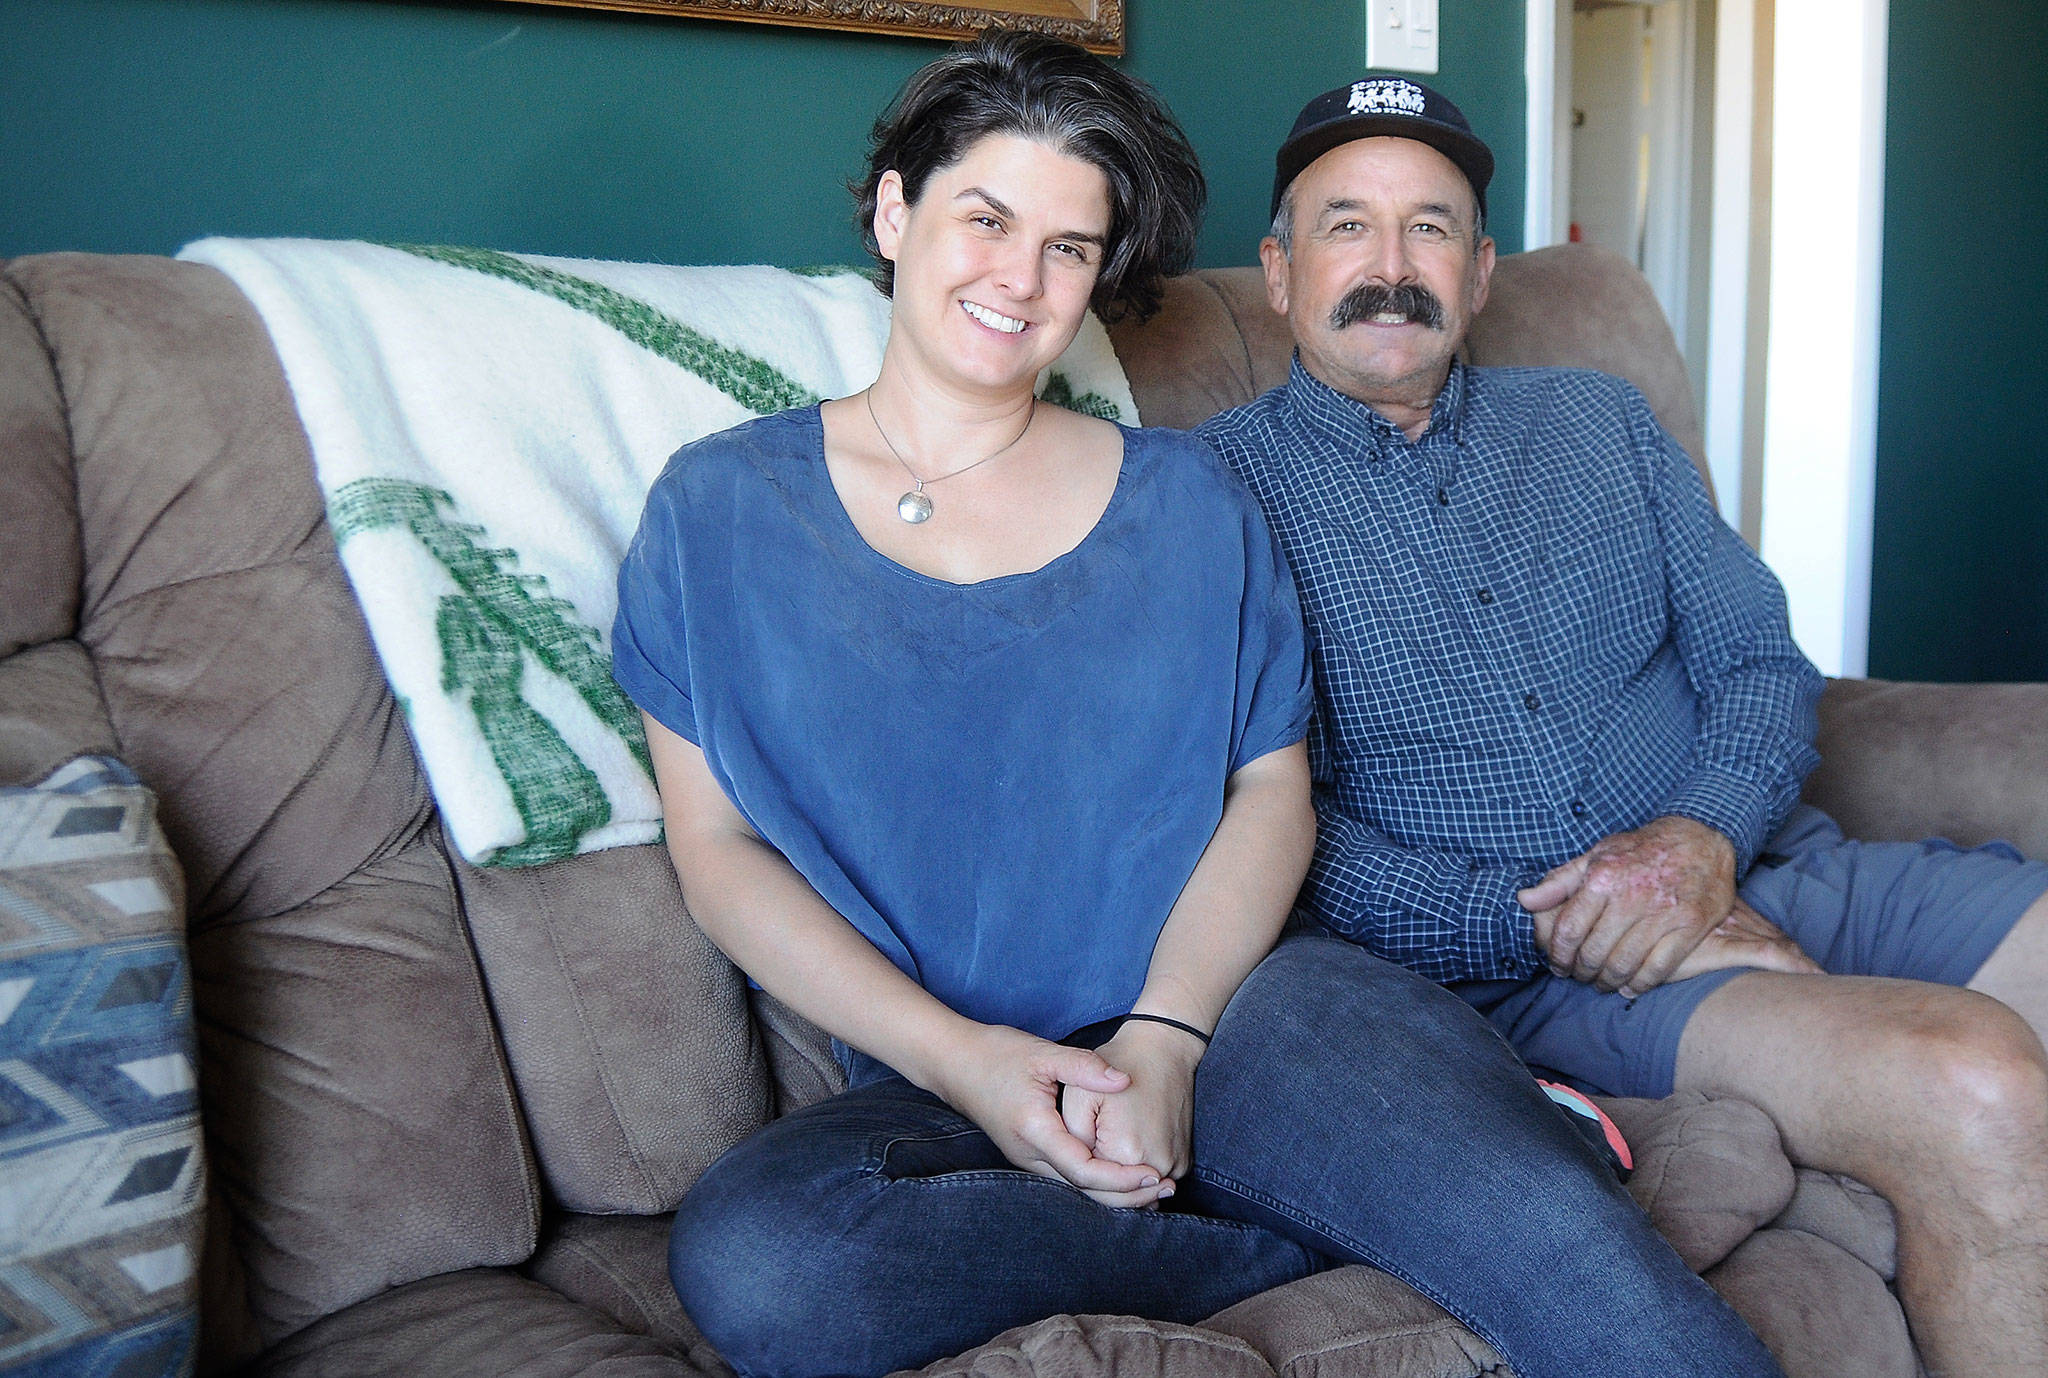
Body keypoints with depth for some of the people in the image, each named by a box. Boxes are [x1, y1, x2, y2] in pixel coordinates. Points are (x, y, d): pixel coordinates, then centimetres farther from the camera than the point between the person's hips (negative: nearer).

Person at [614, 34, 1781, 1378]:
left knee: (1557, 1224, -34)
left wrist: (1162, 1039, -13)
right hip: (937, 1081, 3)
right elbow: (718, 845, 3)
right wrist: (957, 1057, -11)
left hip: (1230, 999, -2)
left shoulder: (1189, 500, 13)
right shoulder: (722, 508, 8)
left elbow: (1274, 789, 6)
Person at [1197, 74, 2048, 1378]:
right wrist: (1533, 918, -16)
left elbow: (1761, 660, 13)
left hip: (1750, 866, 6)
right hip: (1522, 958, -5)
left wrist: (1705, 837, -10)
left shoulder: (1601, 420, 17)